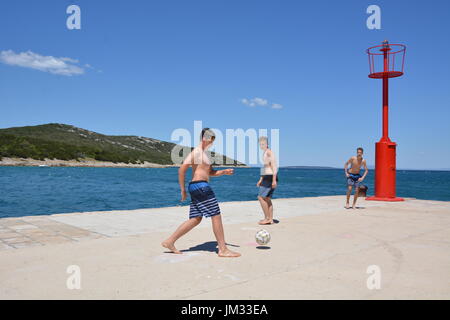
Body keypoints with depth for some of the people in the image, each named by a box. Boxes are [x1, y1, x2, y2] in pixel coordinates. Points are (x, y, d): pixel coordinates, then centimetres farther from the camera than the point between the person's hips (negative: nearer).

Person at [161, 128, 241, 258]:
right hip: (200, 186, -11)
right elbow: (182, 169, -15)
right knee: (216, 216, -6)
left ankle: (169, 242, 14)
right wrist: (183, 190, -13)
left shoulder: (203, 153, 23)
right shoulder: (196, 151, -8)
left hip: (199, 188, 11)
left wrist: (224, 172, 9)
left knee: (195, 219, 11)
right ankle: (223, 249, -1)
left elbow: (211, 172, 27)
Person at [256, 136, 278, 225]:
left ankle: (267, 218, -4)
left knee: (261, 197, -9)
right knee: (267, 198, 10)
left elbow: (274, 166, -20)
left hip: (270, 177, -10)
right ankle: (270, 219, 14)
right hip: (267, 177, 10)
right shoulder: (265, 153, 18)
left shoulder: (269, 152, -12)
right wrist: (260, 180, 23)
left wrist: (274, 180, -25)